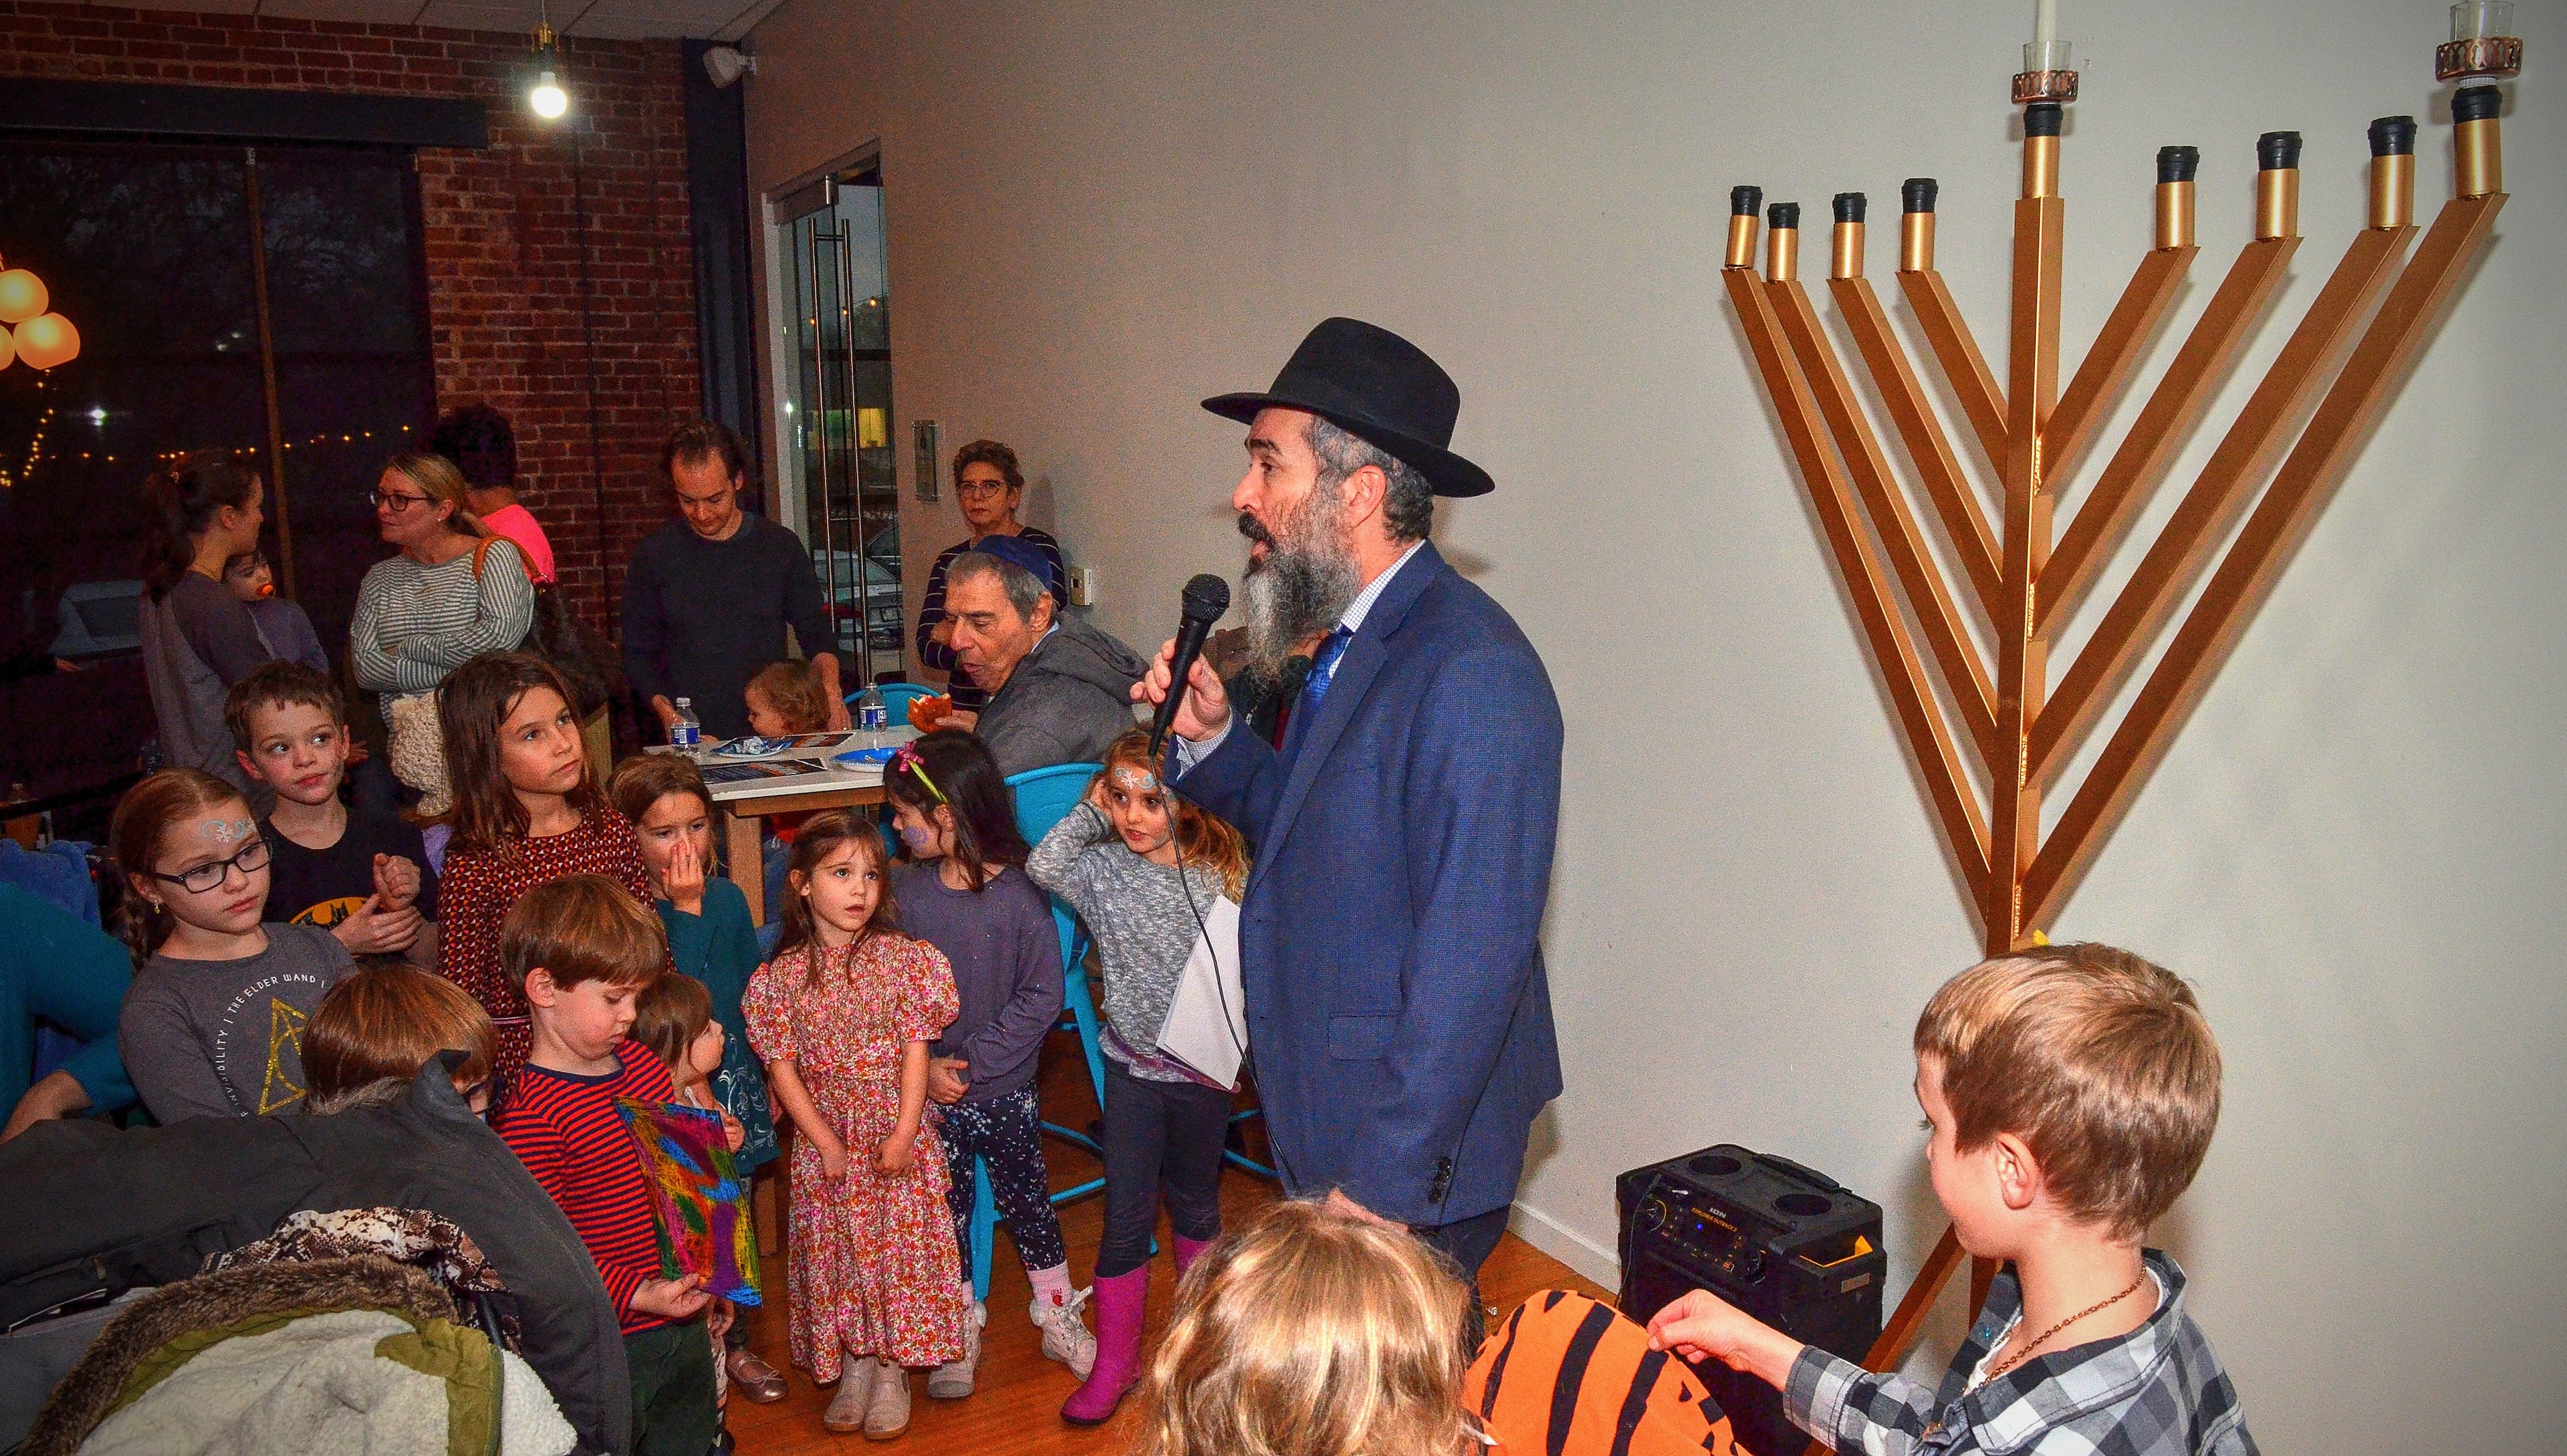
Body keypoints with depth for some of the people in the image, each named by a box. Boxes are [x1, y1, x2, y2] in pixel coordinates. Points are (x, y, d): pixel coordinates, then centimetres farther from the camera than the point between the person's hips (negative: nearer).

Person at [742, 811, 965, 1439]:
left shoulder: (903, 958, -7)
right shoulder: (782, 975, -4)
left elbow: (915, 1050, -7)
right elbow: (782, 1067, -3)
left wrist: (903, 1134, -13)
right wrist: (825, 1141, -9)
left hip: (896, 1133, -1)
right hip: (824, 1136, 1)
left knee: (899, 1243, 4)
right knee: (835, 1246, 10)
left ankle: (893, 1374, 20)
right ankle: (854, 1367, 27)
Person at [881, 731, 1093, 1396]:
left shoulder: (1019, 895, -16)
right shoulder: (901, 890, -7)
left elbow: (1041, 998, -15)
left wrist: (973, 1062, -18)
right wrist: (921, 1067, -16)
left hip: (1004, 1089, -2)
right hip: (928, 1091, 3)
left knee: (1027, 1197, 12)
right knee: (944, 1207, 15)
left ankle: (1057, 1315, 32)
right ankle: (959, 1329, 33)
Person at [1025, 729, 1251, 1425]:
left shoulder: (1222, 875, -9)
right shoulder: (1103, 867, -7)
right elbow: (1043, 866, -25)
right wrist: (1089, 813, -15)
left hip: (1202, 1066, 0)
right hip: (1133, 1065, 0)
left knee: (1194, 1201, 19)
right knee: (1126, 1214, 4)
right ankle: (1115, 1360, 20)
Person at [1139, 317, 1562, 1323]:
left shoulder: (1470, 673, -23)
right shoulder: (1353, 643, 9)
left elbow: (1471, 966, -25)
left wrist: (1382, 1183, -22)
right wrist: (1210, 738, 1)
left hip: (1408, 1163, -9)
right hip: (1324, 1130, 9)